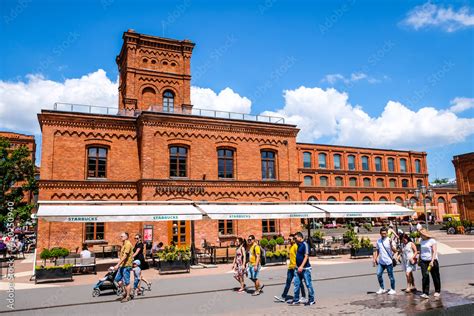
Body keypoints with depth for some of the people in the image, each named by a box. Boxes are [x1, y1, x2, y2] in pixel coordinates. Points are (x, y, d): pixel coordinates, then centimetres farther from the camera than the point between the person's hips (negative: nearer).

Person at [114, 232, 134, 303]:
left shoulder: (128, 244, -17)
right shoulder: (123, 244, 14)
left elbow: (125, 256, -22)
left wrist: (118, 265, -24)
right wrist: (119, 265, 21)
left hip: (126, 265, -10)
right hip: (122, 265, 10)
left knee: (126, 282, -1)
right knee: (117, 279, 13)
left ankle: (128, 296, 12)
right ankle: (126, 292, 27)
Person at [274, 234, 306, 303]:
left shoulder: (296, 246, -15)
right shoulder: (290, 246, 14)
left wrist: (296, 266, -24)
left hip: (295, 267, -9)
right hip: (290, 267, 9)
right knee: (288, 282, 8)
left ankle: (304, 297, 15)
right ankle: (283, 297, 9)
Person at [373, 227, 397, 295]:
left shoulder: (390, 241, -9)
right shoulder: (378, 241, 7)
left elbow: (395, 251, -18)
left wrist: (391, 245, -34)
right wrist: (375, 259, 13)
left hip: (388, 261, -5)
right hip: (381, 262, 5)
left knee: (390, 276, 5)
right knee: (379, 274, 1)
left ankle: (393, 290, 19)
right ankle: (382, 289, 16)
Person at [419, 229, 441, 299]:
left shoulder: (432, 241, -9)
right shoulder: (422, 241, 9)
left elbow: (434, 252, -14)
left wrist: (432, 261, -21)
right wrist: (419, 259, 16)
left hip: (432, 261, -4)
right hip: (423, 261, 4)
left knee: (435, 277, 10)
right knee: (425, 277, -5)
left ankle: (437, 291, 28)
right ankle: (425, 293, -6)